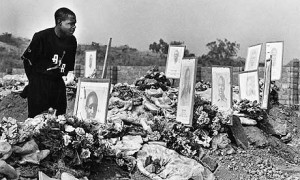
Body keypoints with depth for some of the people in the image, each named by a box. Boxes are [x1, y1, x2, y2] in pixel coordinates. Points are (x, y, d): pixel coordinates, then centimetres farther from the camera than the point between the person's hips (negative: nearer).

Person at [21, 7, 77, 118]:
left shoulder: (71, 40, 2)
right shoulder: (42, 37, -13)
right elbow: (27, 59, -5)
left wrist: (68, 77, 10)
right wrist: (34, 79, 1)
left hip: (58, 83, 5)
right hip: (39, 84, -5)